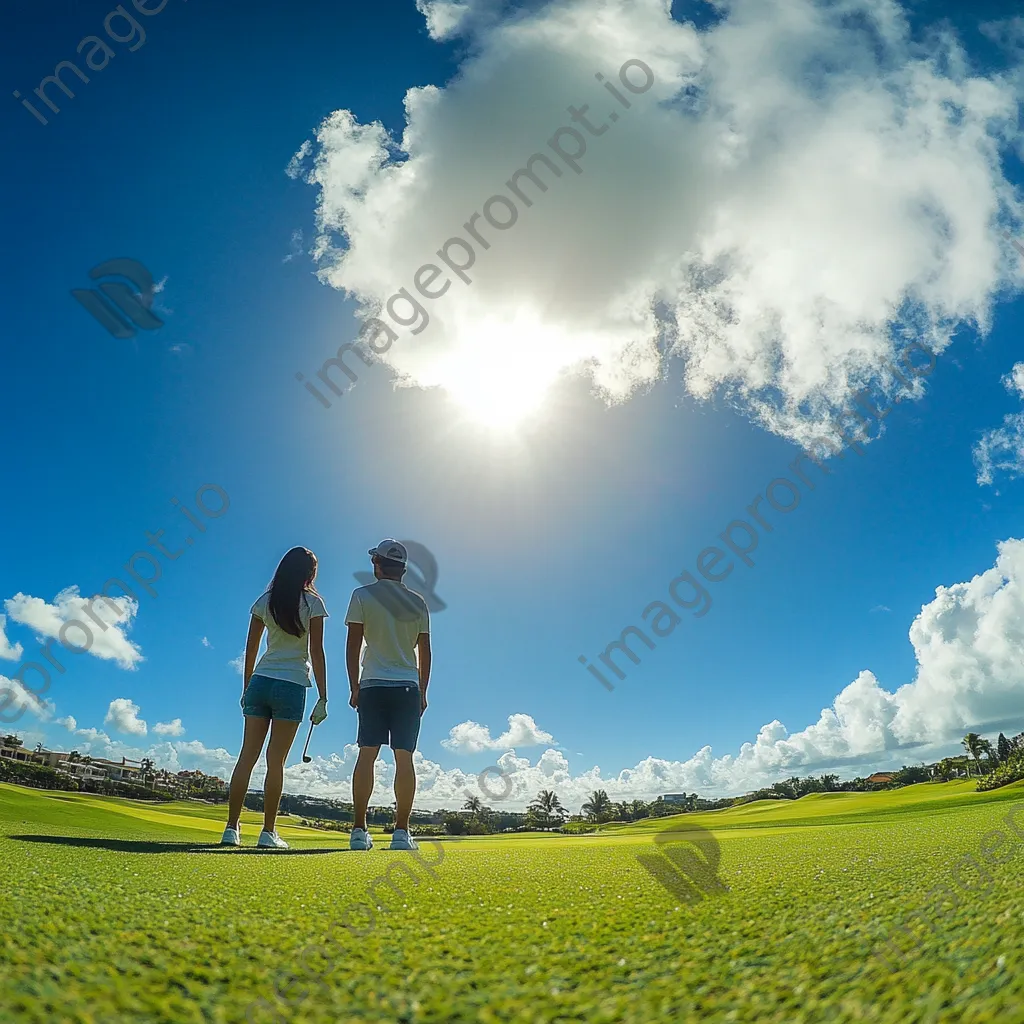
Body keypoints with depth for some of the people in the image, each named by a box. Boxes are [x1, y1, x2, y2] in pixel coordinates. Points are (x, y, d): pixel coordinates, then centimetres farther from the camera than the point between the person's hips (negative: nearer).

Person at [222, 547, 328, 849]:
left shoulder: (265, 601, 8)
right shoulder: (313, 602, -4)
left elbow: (251, 649, 10)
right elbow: (316, 652, -7)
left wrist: (246, 689, 19)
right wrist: (322, 698, -5)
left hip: (260, 680, 4)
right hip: (292, 685, -3)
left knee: (247, 756, 6)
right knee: (276, 760, 1)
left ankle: (232, 828, 8)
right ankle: (268, 832, 5)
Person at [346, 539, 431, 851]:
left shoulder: (363, 595, 1)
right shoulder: (417, 602, 8)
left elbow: (354, 645, -3)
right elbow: (425, 651, 8)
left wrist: (354, 687, 4)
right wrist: (422, 691, 14)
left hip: (373, 685, -1)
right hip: (408, 686, 1)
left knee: (366, 755, 1)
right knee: (404, 757, 0)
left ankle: (359, 830, 1)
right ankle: (401, 831, 0)